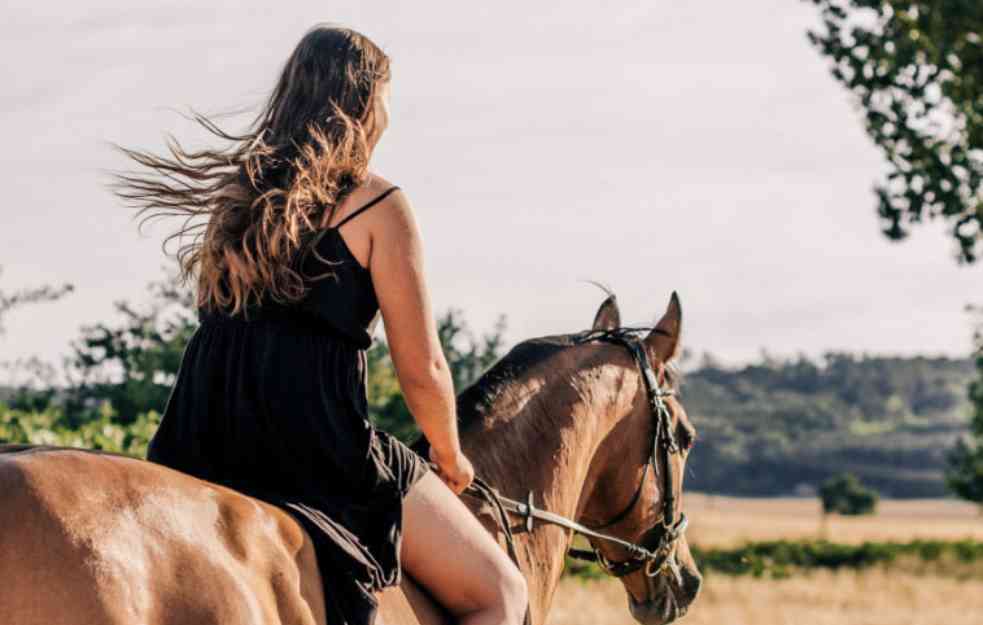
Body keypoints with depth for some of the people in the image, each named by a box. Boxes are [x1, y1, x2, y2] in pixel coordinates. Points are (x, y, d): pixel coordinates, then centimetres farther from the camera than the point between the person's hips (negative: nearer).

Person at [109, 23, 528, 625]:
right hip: (316, 449, -6)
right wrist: (451, 460, 16)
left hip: (199, 448, 6)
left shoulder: (238, 194, 17)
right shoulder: (378, 204, -3)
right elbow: (422, 371, -3)